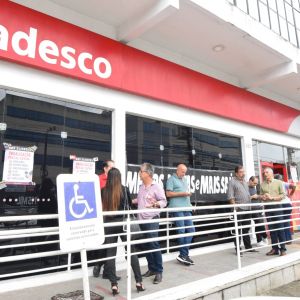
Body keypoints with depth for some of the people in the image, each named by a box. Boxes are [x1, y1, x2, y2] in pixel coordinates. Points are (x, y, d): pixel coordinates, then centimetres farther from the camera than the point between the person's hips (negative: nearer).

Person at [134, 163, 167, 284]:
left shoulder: (157, 187, -9)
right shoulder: (141, 187, 12)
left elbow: (164, 201, -12)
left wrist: (156, 204, -31)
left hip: (152, 220, -7)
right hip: (141, 220, 7)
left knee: (154, 245, -6)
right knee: (146, 246, 12)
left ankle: (158, 272, 5)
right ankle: (151, 269, 25)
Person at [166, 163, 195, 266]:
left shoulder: (184, 179, 23)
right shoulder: (172, 179, -1)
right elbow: (168, 193, -8)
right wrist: (181, 193, -13)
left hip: (186, 208, 8)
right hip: (177, 208, -8)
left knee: (191, 229, 3)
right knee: (181, 231, -4)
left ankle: (183, 255, 9)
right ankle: (184, 255, 8)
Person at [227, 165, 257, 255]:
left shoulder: (244, 181, 17)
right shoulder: (232, 182, -6)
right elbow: (230, 197, -12)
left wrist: (250, 205, 16)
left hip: (247, 208, 7)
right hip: (239, 209, -7)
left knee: (246, 229, 13)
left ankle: (248, 247, 23)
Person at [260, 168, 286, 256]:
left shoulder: (278, 182, 2)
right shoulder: (262, 184, 11)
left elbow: (283, 195, -4)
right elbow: (261, 195, 13)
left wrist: (272, 197, -15)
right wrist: (262, 197, -9)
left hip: (277, 206, -3)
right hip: (268, 208, 3)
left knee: (280, 228, -3)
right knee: (271, 229, 6)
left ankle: (283, 249, 4)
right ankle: (275, 249, 13)